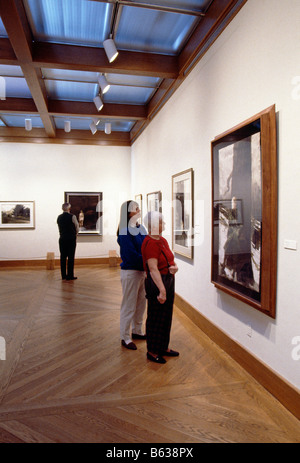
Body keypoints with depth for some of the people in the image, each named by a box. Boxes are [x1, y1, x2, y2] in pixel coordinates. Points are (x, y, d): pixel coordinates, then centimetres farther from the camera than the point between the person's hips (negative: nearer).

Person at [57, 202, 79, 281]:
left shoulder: (59, 217, 5)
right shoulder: (72, 217, -10)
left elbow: (59, 228, 12)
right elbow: (77, 228, -2)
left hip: (62, 238, 5)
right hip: (71, 239, -5)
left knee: (63, 257, 9)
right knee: (70, 257, -2)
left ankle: (63, 275, 14)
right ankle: (70, 275, 0)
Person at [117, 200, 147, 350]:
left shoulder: (141, 228, 7)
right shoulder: (125, 232, -17)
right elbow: (131, 255, -21)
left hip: (142, 271, 8)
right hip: (130, 272, -8)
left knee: (141, 304, 19)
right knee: (129, 306, 5)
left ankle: (137, 331, 37)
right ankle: (125, 338, 21)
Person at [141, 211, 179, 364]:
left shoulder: (163, 240, 9)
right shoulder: (150, 243, -19)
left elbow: (170, 259, 15)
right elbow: (153, 269, -25)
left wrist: (174, 267, -8)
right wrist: (162, 290, -29)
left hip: (169, 280, 9)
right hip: (156, 282, -9)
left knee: (166, 315, 19)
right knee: (155, 317, 5)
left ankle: (163, 347, 36)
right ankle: (152, 351, 22)